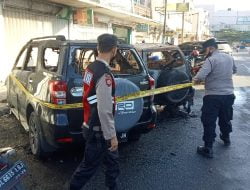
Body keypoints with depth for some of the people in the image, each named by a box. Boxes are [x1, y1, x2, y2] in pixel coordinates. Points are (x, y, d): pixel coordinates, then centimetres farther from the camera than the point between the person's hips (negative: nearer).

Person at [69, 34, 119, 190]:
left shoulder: (91, 68, 3)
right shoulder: (105, 74, -26)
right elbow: (104, 110, -27)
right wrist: (112, 136, -18)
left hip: (91, 125, 9)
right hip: (98, 130, -9)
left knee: (112, 160, 23)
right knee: (89, 165, 11)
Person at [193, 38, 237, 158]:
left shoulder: (211, 60, -16)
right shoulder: (229, 58, 8)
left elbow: (200, 76, -27)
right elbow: (234, 70, 27)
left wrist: (195, 80, -7)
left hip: (213, 96, -7)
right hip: (229, 94, 7)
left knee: (209, 122, 1)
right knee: (225, 118, 26)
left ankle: (208, 149, 6)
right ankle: (226, 138, 47)